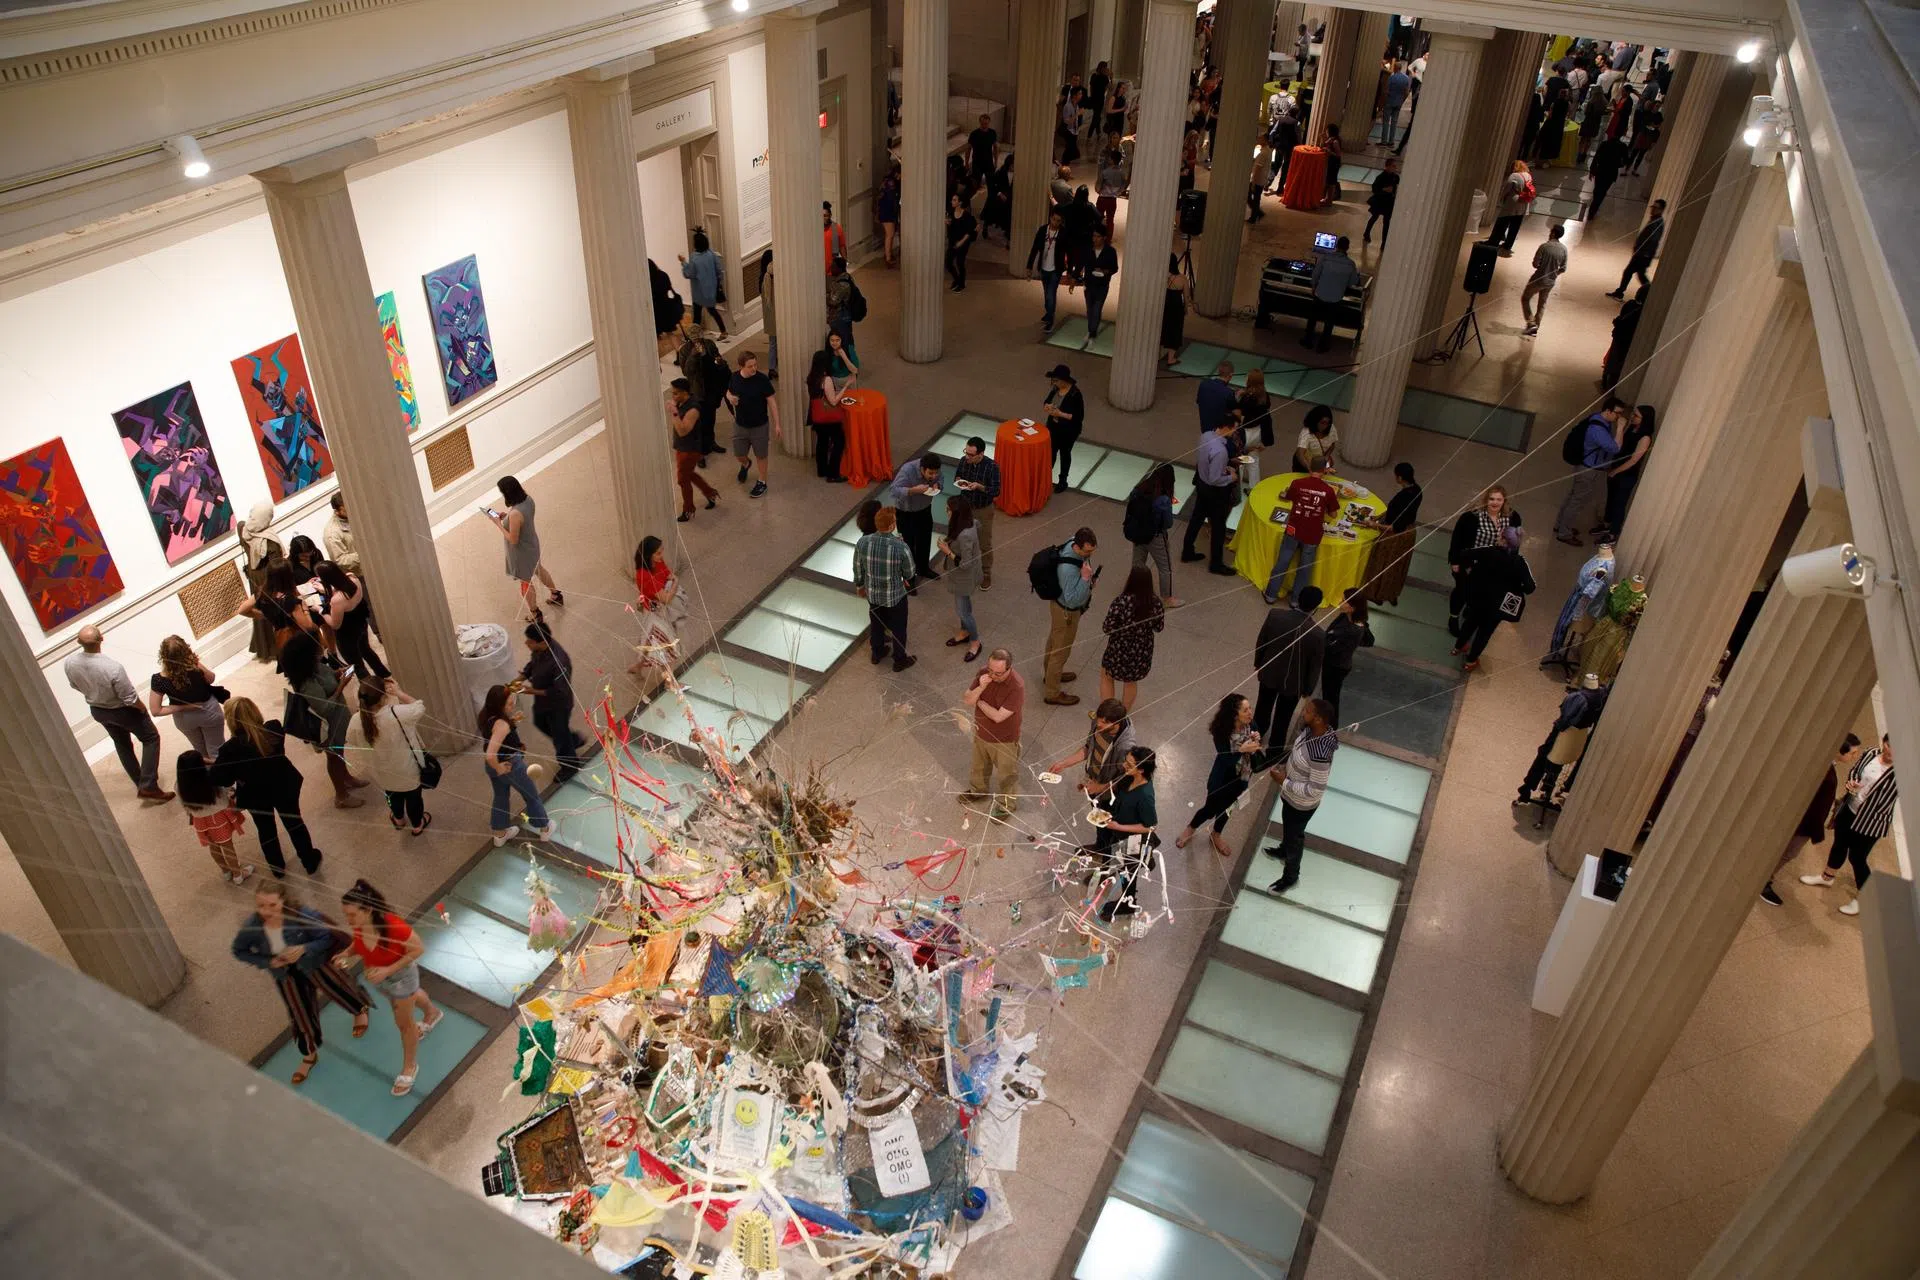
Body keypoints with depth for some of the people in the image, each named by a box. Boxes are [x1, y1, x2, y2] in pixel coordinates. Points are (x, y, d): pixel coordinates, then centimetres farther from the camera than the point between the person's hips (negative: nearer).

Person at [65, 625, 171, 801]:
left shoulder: (69, 663, -20)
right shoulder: (113, 668, -38)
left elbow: (76, 686, 1)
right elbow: (130, 699, -26)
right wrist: (142, 708, -5)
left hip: (97, 711, 6)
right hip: (123, 711, -6)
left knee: (122, 744, 25)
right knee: (150, 739, 14)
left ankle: (140, 784, 37)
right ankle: (148, 787, 6)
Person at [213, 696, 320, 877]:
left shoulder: (231, 748, -31)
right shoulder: (274, 729, -21)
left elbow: (221, 780, -25)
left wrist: (217, 763, -4)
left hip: (256, 797, -2)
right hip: (284, 787, 2)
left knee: (266, 830, 24)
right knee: (294, 823, 23)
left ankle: (278, 868, 43)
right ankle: (311, 862, 39)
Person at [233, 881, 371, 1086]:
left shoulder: (301, 915, -36)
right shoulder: (251, 927, -29)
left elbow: (328, 937, -24)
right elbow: (239, 952, -9)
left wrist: (304, 949, -40)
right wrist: (268, 962, -22)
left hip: (314, 963, -2)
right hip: (286, 974, 2)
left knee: (340, 992, 22)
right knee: (300, 1016, 21)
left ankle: (361, 1009, 61)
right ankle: (309, 1055, 50)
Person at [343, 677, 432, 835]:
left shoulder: (356, 722, -25)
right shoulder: (396, 714, -38)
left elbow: (352, 747, -5)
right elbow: (420, 707, -18)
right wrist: (399, 692, -12)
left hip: (383, 773, 3)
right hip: (407, 769, -3)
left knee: (393, 794, 35)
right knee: (413, 796, 26)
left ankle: (398, 819, 61)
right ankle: (417, 825, 50)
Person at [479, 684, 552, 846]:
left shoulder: (486, 716, -8)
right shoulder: (501, 724, -35)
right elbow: (490, 755, -40)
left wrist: (511, 721, 0)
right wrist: (499, 768, -22)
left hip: (491, 766, 8)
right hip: (511, 765, -8)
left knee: (501, 797, 28)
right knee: (532, 796, 17)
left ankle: (500, 834, 44)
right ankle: (544, 828, 38)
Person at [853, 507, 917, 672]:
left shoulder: (862, 542, -21)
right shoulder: (901, 547, -31)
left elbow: (857, 569, -5)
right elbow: (909, 574, -14)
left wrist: (859, 585, 16)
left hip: (872, 593, 4)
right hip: (895, 595, -4)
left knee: (876, 623, 29)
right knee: (898, 627, 21)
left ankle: (877, 654, 51)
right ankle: (900, 660, 41)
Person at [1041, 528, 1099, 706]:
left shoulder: (1072, 542, -16)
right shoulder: (1068, 569, -42)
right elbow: (1072, 600, -37)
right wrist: (1085, 578, -45)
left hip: (1058, 603, 9)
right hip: (1066, 612, -9)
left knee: (1054, 640, 30)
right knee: (1061, 650, 9)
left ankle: (1051, 673, 54)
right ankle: (1053, 693, 26)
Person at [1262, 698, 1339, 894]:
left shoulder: (1320, 755, -43)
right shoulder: (1311, 730, -18)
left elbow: (1315, 791, -33)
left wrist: (1284, 782, -28)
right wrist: (1285, 766, -2)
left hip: (1301, 803, -8)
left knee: (1294, 836, 19)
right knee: (1287, 826, 35)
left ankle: (1290, 876, 45)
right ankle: (1284, 850, 65)